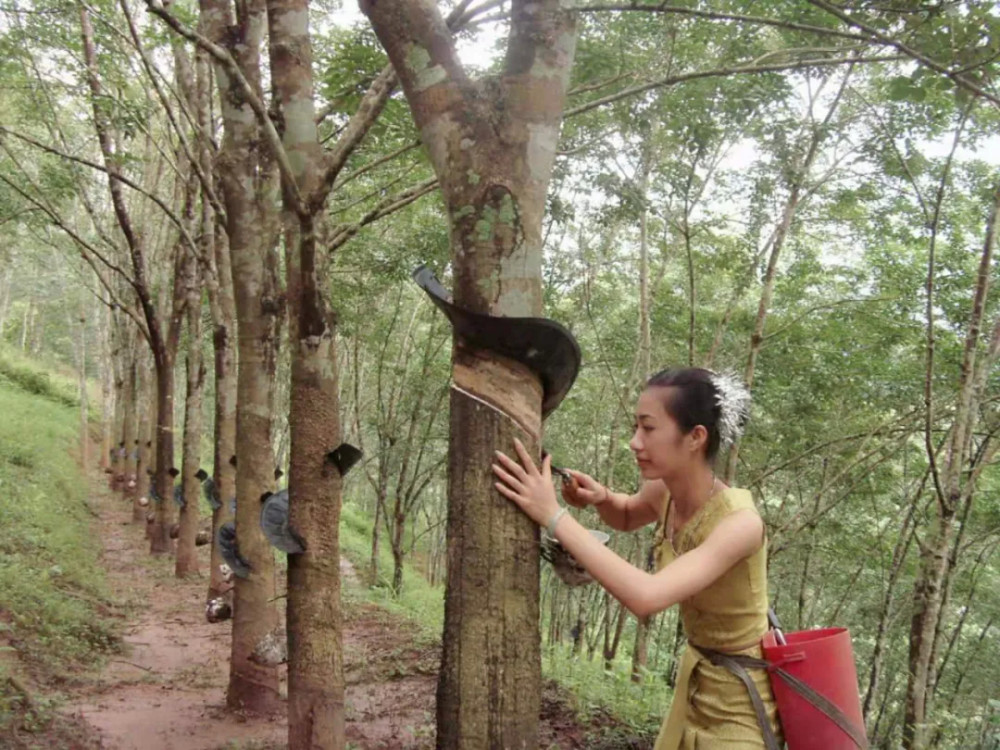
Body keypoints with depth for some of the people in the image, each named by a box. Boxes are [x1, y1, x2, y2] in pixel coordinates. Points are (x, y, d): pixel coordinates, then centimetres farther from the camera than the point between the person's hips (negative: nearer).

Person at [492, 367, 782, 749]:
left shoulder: (739, 522, -32)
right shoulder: (665, 492, -11)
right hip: (697, 675, 6)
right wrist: (599, 497, -10)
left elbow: (645, 597, -44)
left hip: (741, 693, -6)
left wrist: (554, 516, -40)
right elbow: (626, 517, 14)